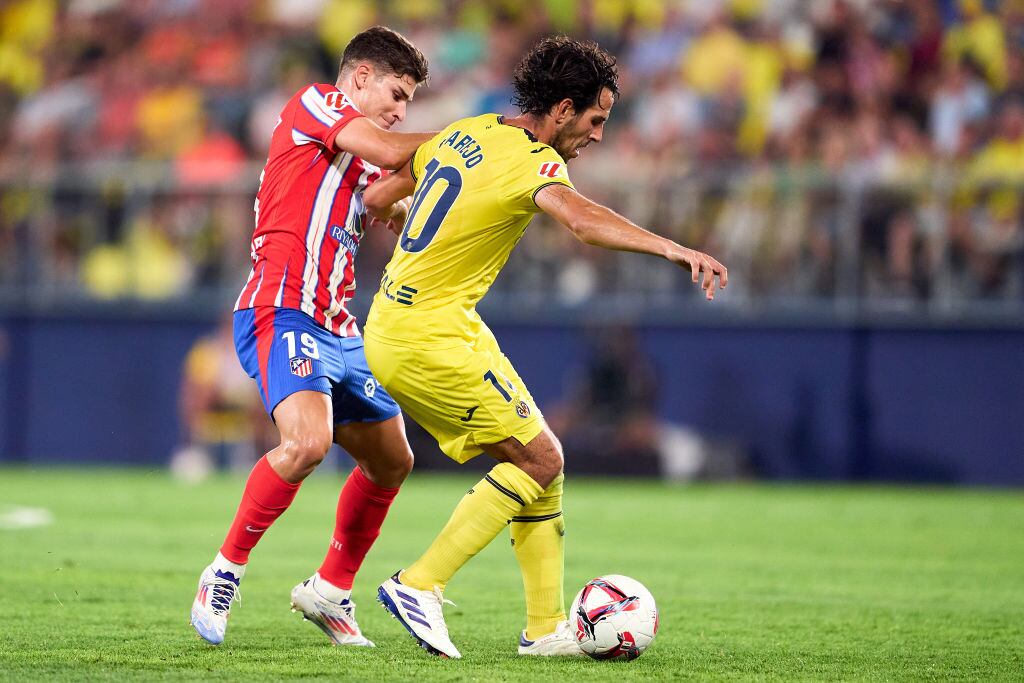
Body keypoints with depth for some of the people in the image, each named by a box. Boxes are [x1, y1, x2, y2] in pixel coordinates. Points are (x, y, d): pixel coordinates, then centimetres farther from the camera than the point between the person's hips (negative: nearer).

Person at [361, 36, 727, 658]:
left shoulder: (464, 133, 12)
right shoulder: (531, 160, -15)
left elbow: (376, 200, 23)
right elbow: (582, 218, -37)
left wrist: (392, 213, 47)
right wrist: (671, 247, -48)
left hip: (389, 327, 9)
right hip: (434, 338, -9)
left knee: (532, 460, 11)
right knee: (541, 460, -4)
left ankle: (547, 626, 11)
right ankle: (420, 586, -4)